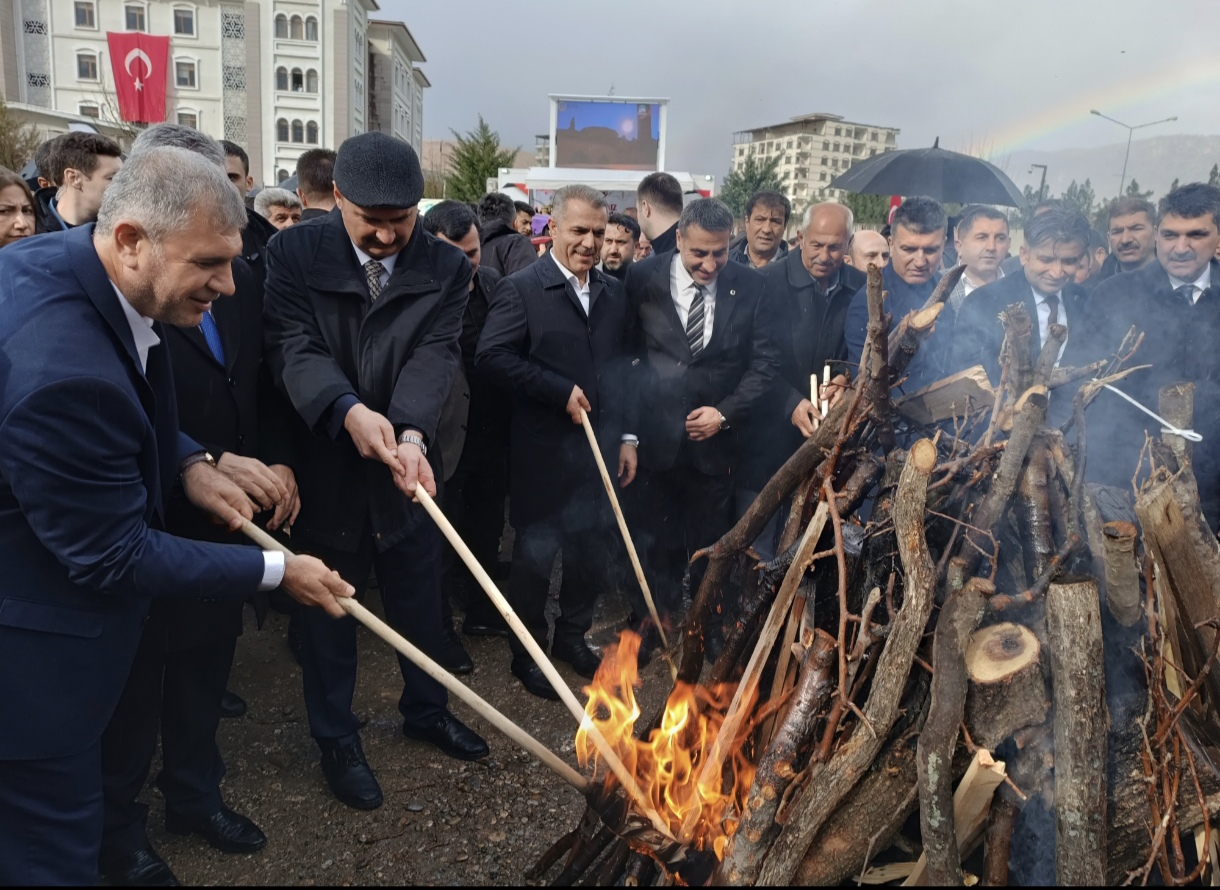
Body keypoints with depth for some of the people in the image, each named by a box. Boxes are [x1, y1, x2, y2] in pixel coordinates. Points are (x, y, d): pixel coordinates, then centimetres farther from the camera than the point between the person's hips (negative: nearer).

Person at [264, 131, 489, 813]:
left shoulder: (447, 269, -5)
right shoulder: (295, 255, -8)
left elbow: (436, 355, -17)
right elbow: (294, 347, -18)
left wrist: (411, 431, -36)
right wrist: (349, 410, -38)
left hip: (409, 466, 2)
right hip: (324, 468, -2)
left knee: (421, 598, 18)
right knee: (328, 608, 13)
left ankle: (426, 708, 43)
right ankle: (337, 739, 34)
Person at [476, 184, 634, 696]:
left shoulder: (613, 293, 11)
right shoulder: (521, 289, -7)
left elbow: (620, 367, 15)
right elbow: (491, 356, -18)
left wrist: (626, 435, 10)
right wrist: (560, 392, -18)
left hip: (600, 448, 6)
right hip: (543, 452, -5)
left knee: (596, 549, 14)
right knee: (535, 556, 7)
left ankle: (572, 636, 36)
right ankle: (528, 653, 26)